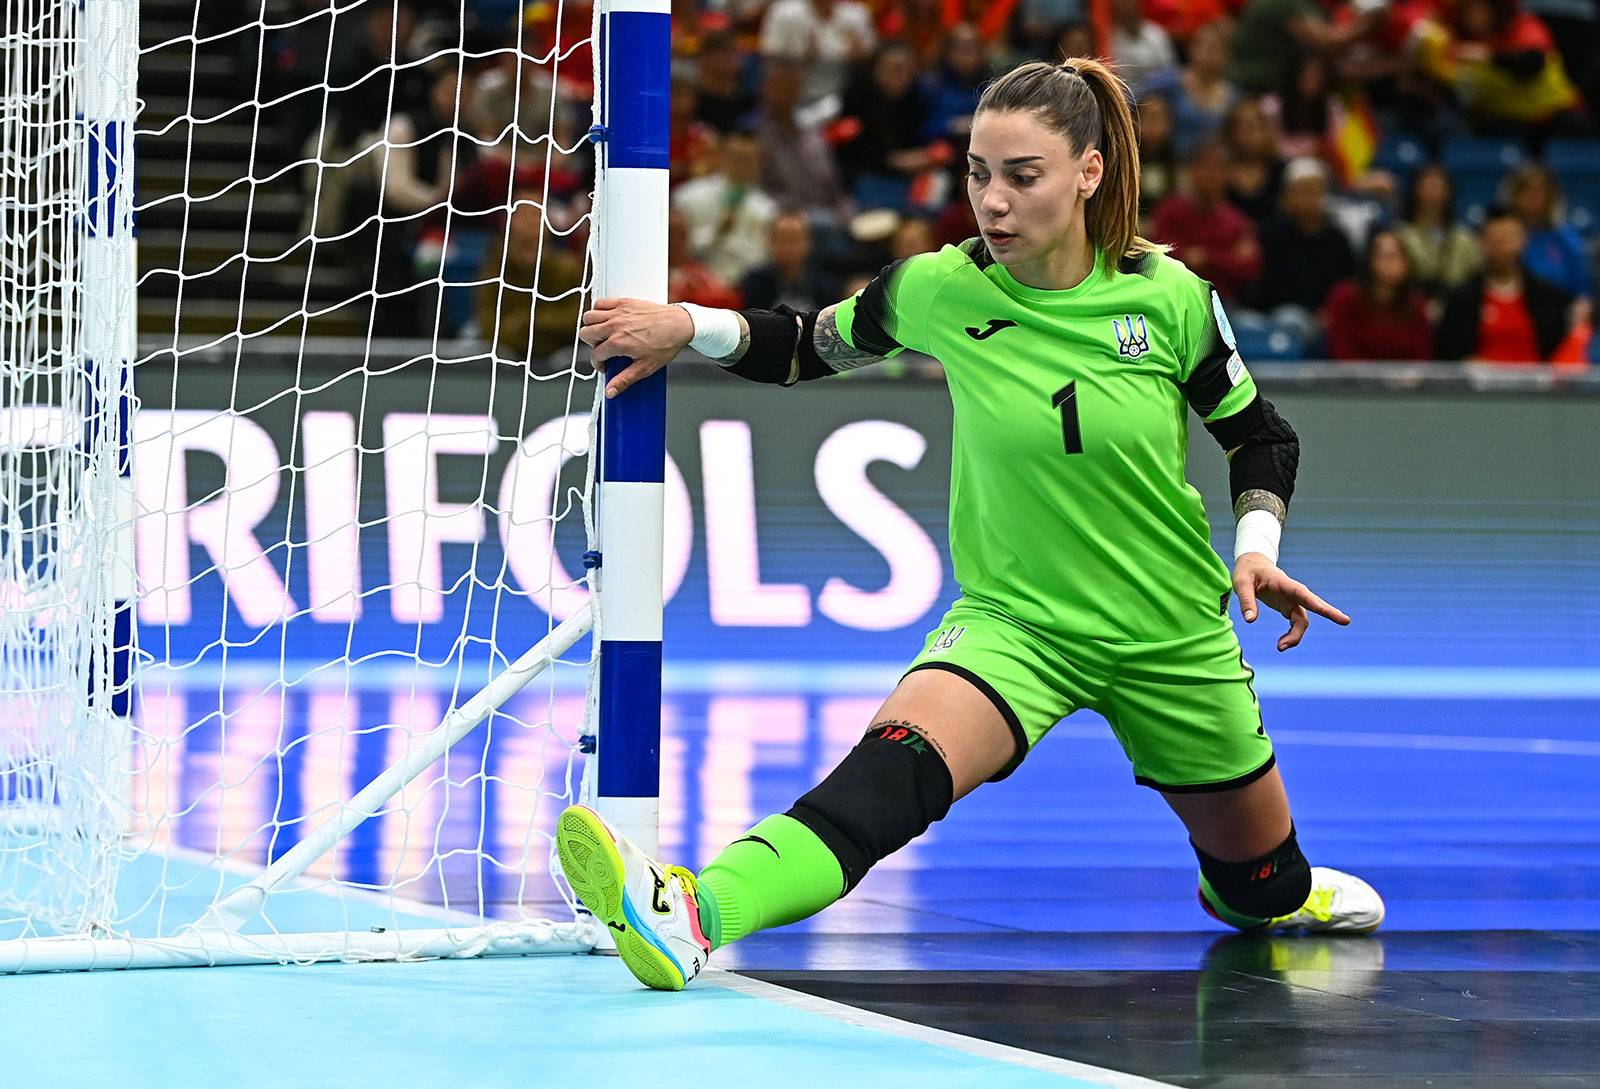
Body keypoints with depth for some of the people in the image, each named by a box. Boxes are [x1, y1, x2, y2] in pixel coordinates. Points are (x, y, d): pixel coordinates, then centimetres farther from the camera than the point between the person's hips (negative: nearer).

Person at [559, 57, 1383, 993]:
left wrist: (1257, 547, -13)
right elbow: (809, 347, 6)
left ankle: (1281, 887, 56)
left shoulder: (1168, 296, -13)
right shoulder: (940, 290, -12)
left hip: (1173, 635, 1)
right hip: (1013, 622, -1)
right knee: (888, 776, -33)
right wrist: (691, 328, -11)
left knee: (1266, 891, 17)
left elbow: (1262, 437, 3)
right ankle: (692, 917, -56)